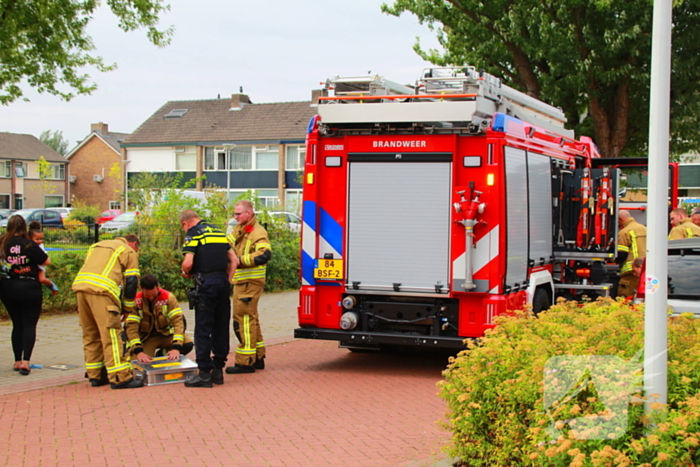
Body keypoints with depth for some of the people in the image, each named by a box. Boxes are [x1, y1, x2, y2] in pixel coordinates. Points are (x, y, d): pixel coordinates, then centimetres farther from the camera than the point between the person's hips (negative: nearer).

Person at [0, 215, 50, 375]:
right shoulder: (28, 245, -14)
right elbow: (46, 261, -8)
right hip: (29, 288, -4)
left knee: (17, 325, 15)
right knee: (29, 324, 1)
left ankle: (17, 361, 17)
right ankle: (25, 361, -12)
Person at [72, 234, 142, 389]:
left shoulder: (96, 246, 33)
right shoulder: (129, 252, 14)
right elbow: (131, 282, 6)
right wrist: (127, 309, 16)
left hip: (80, 286, 6)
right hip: (101, 290, -6)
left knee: (90, 334, 14)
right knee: (111, 335, -7)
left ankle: (95, 376, 19)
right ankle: (120, 378, -9)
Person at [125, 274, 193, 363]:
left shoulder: (168, 297, -16)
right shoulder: (135, 301, -18)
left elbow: (177, 320, -23)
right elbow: (131, 327, -22)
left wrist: (176, 348, -37)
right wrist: (139, 351, -36)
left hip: (166, 334, 2)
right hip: (145, 338, -2)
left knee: (188, 345, -26)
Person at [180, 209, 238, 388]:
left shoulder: (193, 234, -3)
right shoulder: (219, 232, 18)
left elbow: (188, 262, -14)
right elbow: (234, 261, 16)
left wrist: (186, 273, 6)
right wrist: (227, 281, 16)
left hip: (206, 282, -6)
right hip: (223, 281, 7)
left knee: (203, 329, -2)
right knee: (221, 328, 11)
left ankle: (204, 373, -1)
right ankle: (218, 370, 16)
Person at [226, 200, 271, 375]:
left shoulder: (257, 232, -14)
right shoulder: (239, 230, 16)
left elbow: (264, 254, -27)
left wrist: (240, 260, -24)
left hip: (250, 283, -10)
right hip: (241, 282, 10)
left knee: (244, 320, -8)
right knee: (250, 319, 17)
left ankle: (245, 362, -3)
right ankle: (258, 358, 27)